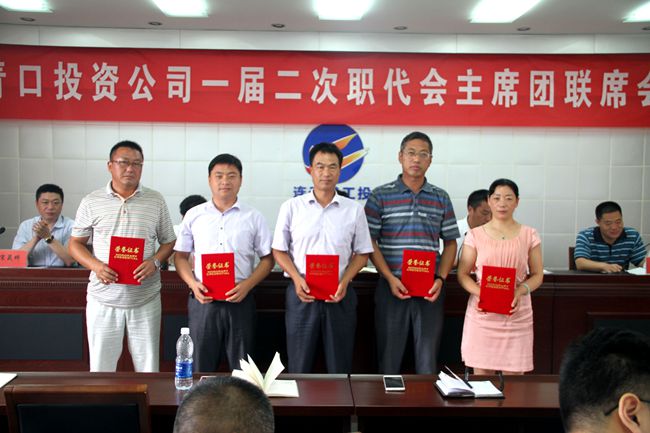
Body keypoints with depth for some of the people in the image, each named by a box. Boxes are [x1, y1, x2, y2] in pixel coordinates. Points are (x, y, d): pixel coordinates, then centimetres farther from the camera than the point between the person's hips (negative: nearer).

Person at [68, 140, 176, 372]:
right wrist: (95, 265, -12)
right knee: (101, 366, 8)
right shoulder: (91, 202, 3)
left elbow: (169, 242, 9)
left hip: (146, 298, 0)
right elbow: (76, 243, 7)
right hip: (103, 298, 0)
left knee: (148, 364, 8)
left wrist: (155, 262, -12)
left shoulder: (156, 201, 4)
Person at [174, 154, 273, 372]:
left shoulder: (254, 218, 4)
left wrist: (247, 285, -10)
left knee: (242, 367, 7)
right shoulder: (193, 215, 7)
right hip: (203, 299, 1)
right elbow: (181, 256, 10)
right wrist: (193, 283, -8)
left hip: (239, 300, -1)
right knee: (201, 367, 8)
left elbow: (267, 258, 5)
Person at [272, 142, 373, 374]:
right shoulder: (291, 207, 2)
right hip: (301, 294, 0)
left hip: (340, 295, 1)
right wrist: (297, 279, -11)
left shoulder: (354, 210, 4)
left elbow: (362, 254, 6)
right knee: (299, 366, 8)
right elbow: (279, 251, 5)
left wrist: (344, 281, -10)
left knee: (340, 367, 9)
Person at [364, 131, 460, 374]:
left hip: (430, 289, 2)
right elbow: (370, 242, -2)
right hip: (392, 286, -2)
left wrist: (440, 279, -3)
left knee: (428, 358, 8)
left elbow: (450, 243, 11)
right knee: (389, 356, 8)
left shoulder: (441, 199, 9)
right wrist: (391, 278, -12)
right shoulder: (380, 196, 1)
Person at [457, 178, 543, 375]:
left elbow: (537, 275, 8)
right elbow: (463, 274, 4)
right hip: (482, 313, 0)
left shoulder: (529, 235, 6)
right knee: (481, 373, 3)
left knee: (514, 375, 3)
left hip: (517, 313, 1)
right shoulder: (475, 235, 4)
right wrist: (479, 292, -14)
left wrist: (521, 291, -12)